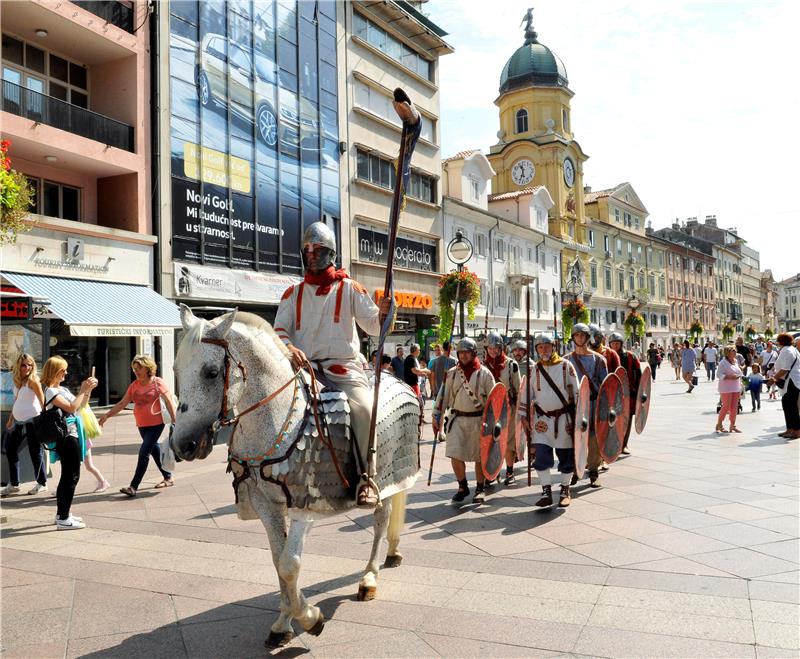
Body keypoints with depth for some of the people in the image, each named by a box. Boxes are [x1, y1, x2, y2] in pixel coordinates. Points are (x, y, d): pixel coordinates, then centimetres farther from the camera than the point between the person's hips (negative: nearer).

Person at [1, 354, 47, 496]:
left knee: (35, 452, -1)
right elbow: (16, 402, 19)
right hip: (19, 421, 8)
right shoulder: (17, 380, 11)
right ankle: (13, 484, 23)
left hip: (32, 420, -8)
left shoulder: (32, 380, -10)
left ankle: (42, 483, 11)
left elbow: (42, 400, -13)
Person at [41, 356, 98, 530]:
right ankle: (63, 519, -4)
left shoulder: (62, 389, 14)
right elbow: (72, 407, -23)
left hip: (72, 435, 10)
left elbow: (81, 405, 22)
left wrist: (88, 389, 8)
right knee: (72, 476, -8)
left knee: (68, 476, 16)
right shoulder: (50, 391, -13)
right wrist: (83, 390, -16)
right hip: (66, 437, -10)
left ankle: (62, 513, 26)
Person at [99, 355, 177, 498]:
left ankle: (133, 486, -9)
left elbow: (169, 403, -9)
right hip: (142, 425, 7)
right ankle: (168, 478, 29)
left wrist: (175, 422, -13)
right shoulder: (134, 385, 7)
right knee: (154, 450, 14)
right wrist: (107, 415, 1)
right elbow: (122, 404, 9)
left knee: (144, 452, -11)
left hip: (156, 424, -7)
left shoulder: (158, 383, -9)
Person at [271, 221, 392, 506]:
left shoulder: (349, 288, 9)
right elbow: (279, 329, 8)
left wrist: (382, 314, -20)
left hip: (343, 365, -3)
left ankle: (366, 476, -16)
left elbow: (373, 326, 5)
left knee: (363, 406, -30)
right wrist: (288, 347, -17)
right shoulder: (293, 294, 15)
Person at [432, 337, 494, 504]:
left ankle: (480, 488, 25)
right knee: (455, 455, -4)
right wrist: (436, 417, 6)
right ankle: (463, 487, 16)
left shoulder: (484, 373, -4)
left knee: (479, 457, 8)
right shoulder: (452, 373, 5)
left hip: (478, 419, -2)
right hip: (457, 418, 2)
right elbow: (443, 396, 8)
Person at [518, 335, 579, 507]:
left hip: (564, 419, -1)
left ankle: (565, 491, 22)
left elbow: (576, 392, 0)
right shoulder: (534, 370, 5)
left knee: (567, 457, 6)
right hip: (542, 420, 1)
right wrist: (524, 416, 4)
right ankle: (546, 493, 4)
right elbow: (525, 394, 9)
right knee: (541, 457, -5)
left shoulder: (566, 366, -1)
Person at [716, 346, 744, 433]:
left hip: (736, 388, 7)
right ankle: (719, 425, 6)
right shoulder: (723, 362, -11)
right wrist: (730, 377, -27)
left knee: (734, 407, 7)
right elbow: (719, 375, -17)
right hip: (726, 388, -7)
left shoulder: (736, 361, 13)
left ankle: (732, 425, 16)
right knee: (726, 406, -7)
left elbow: (739, 373, 22)